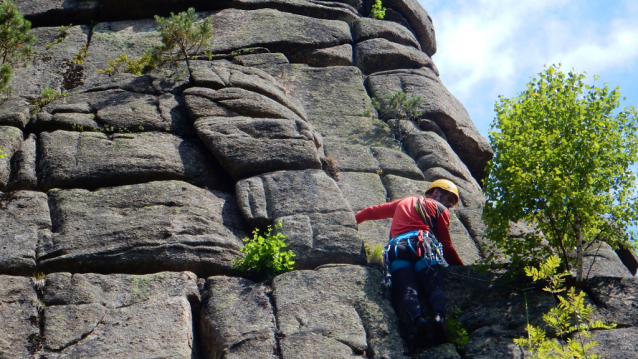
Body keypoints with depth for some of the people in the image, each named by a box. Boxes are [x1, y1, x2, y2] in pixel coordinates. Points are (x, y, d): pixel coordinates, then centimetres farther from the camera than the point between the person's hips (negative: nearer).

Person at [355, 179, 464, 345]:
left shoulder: (403, 203, 37)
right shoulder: (440, 209, 23)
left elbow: (373, 211, 41)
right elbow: (446, 245, 16)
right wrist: (462, 268, 23)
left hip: (396, 247, 3)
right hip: (422, 243, -3)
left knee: (407, 289, -16)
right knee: (435, 286, -15)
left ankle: (418, 318, -45)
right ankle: (439, 317, -45)